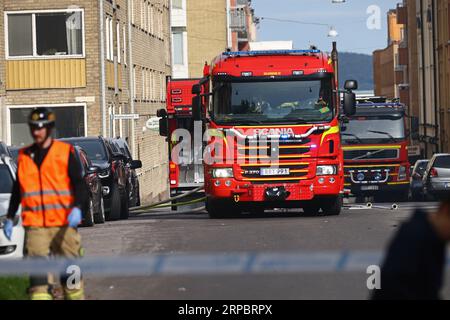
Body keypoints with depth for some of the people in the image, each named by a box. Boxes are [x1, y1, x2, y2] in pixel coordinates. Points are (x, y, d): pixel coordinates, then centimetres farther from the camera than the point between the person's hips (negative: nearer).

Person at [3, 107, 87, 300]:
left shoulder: (65, 152, 1)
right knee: (37, 273, -8)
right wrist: (10, 218, 21)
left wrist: (77, 208, -19)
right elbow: (17, 190, 21)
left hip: (63, 223, -2)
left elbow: (78, 183, -3)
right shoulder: (24, 156, 12)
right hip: (34, 226, 2)